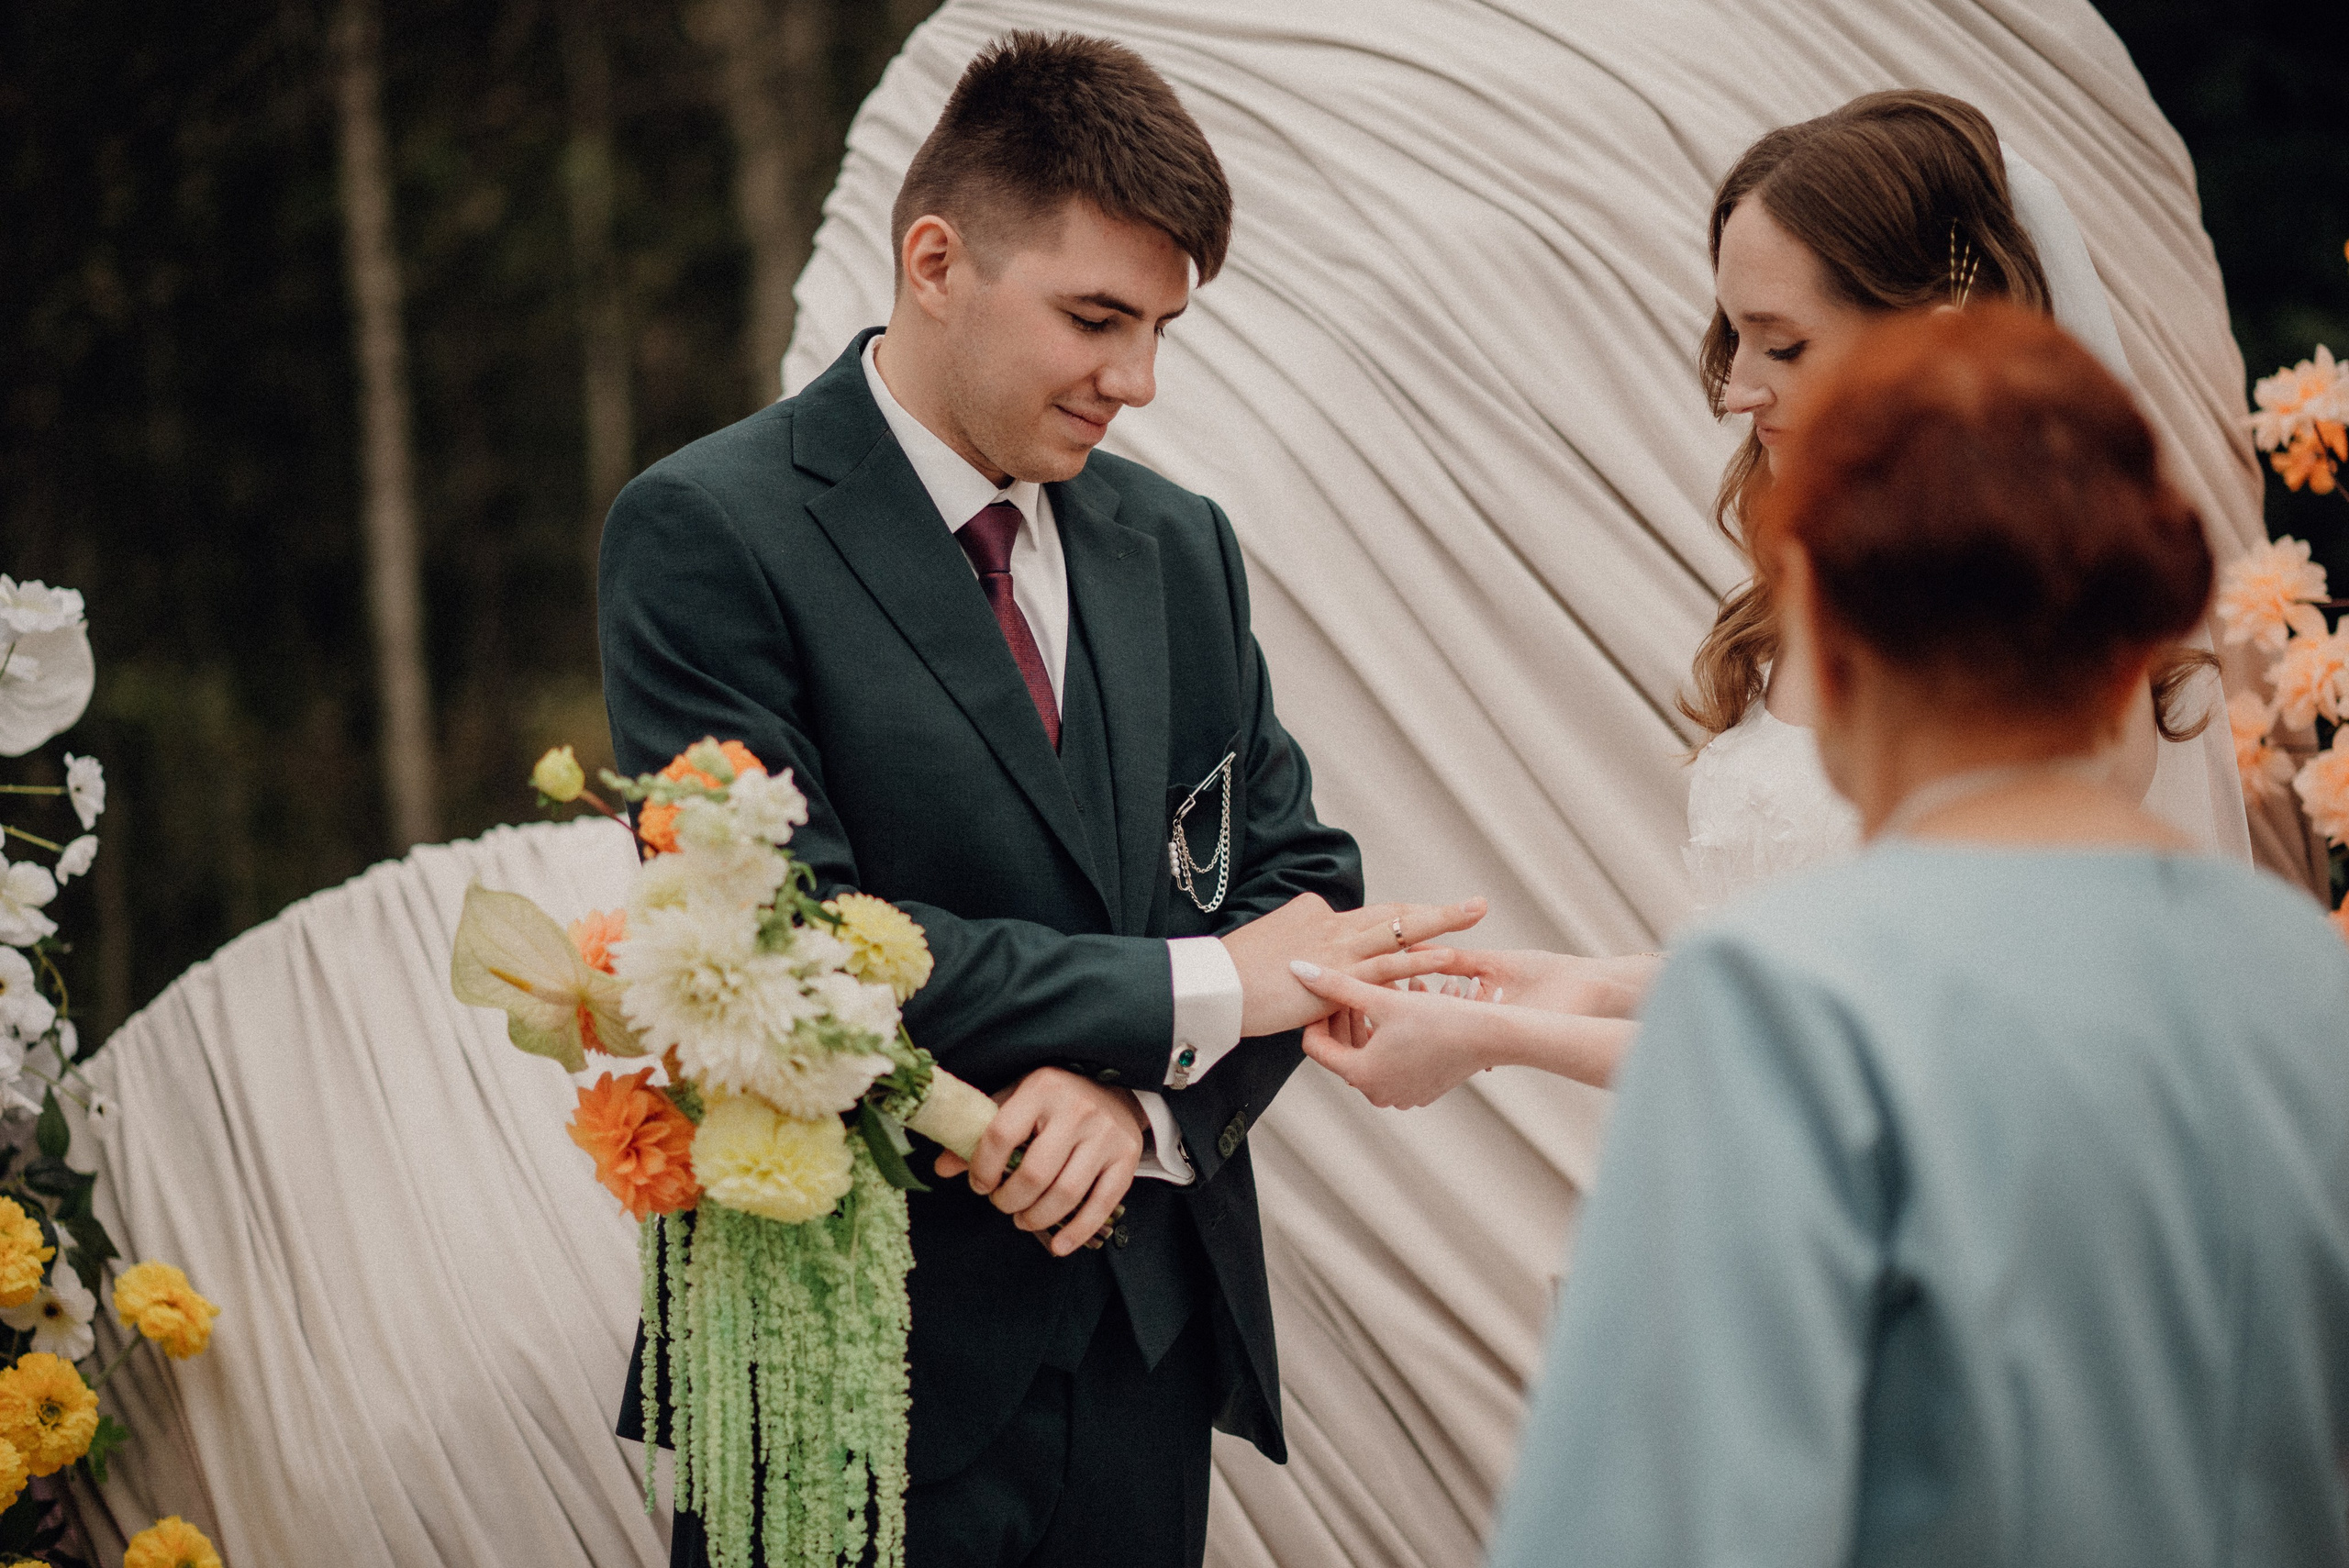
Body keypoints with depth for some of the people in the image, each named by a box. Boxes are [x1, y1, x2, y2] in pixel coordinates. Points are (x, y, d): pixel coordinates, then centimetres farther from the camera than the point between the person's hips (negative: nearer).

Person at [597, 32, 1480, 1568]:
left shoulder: (1179, 545, 10)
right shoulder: (709, 533, -9)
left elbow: (1298, 876, 8)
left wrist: (1145, 1096, -13)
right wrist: (1195, 994, -16)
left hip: (1147, 1355, 5)